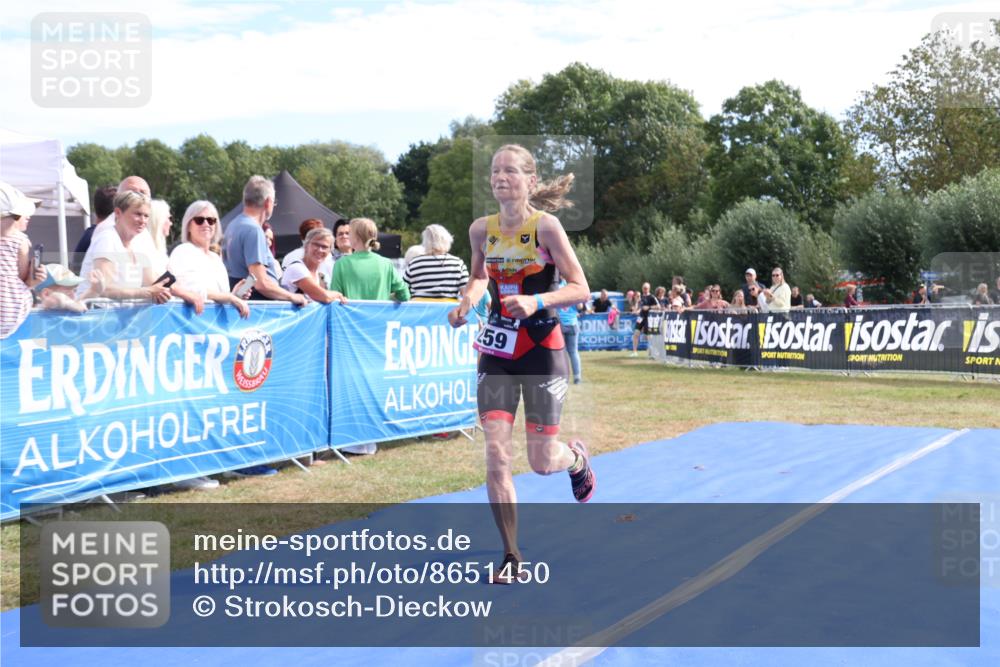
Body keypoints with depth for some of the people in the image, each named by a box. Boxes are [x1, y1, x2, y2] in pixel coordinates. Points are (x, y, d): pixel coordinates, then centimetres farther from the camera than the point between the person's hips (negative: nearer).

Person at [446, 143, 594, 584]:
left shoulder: (545, 225, -13)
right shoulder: (481, 230, 0)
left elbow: (580, 290, -13)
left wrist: (537, 302, -28)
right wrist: (467, 301, -1)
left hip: (542, 349, -3)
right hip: (497, 350, 3)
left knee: (542, 462, 2)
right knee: (496, 452, -7)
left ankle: (577, 458, 41)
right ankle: (511, 556, 4)